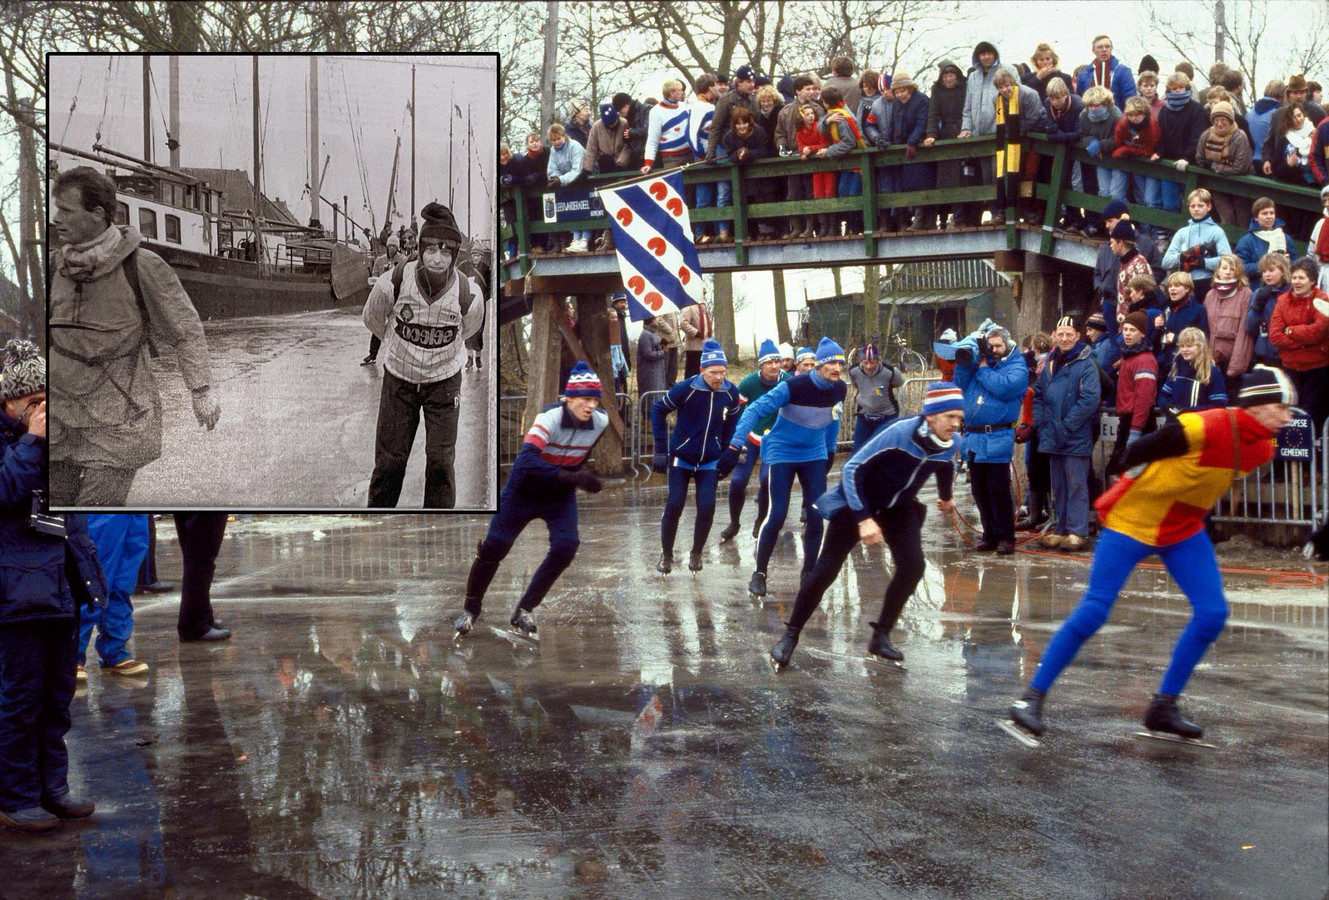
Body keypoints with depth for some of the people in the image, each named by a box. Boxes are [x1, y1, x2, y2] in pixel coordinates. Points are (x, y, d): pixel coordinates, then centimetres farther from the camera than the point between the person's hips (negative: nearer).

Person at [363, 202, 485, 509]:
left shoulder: (468, 294, -22)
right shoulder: (394, 282, -24)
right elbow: (372, 319, 1)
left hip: (444, 382, 0)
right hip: (399, 379, 0)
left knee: (440, 461, -1)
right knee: (389, 461, 6)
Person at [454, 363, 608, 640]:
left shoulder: (600, 421, -15)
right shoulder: (550, 418, -32)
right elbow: (527, 461, -44)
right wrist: (571, 477, -50)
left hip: (561, 495, 4)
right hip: (524, 490, -4)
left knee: (566, 547, -14)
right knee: (494, 547, -1)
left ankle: (524, 612, 2)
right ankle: (470, 609, 23)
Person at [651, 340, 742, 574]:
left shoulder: (730, 393, -9)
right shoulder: (686, 388, -18)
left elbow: (732, 424, 8)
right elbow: (658, 410, -7)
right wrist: (661, 450, -8)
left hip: (710, 462, 2)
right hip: (681, 458, -2)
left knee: (707, 508, -4)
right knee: (674, 506, -3)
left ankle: (696, 555, 17)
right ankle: (666, 556, 16)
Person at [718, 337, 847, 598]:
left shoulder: (839, 389, -5)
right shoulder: (794, 386, -23)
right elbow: (755, 410, -23)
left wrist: (831, 450, 22)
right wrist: (734, 447, -29)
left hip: (815, 455, 5)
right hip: (782, 453, -5)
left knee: (817, 517, -2)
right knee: (777, 516, -10)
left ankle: (809, 573, 14)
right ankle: (759, 574, 8)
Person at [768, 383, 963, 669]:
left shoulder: (950, 444, -13)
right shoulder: (900, 433, -31)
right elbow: (852, 469, -27)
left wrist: (945, 497, 33)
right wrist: (864, 519, -32)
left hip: (898, 506, 5)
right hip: (857, 503, -5)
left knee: (912, 565, -15)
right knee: (826, 570, -8)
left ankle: (881, 637, 1)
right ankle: (790, 637, 8)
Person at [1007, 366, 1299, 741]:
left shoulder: (1263, 448, -2)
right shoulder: (1204, 428, -27)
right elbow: (1139, 453, -15)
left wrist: (1189, 505, 12)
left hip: (1184, 530, 7)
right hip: (1131, 522, -7)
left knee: (1212, 614, -4)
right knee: (1094, 610, -12)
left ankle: (1164, 707, 11)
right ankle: (1032, 697, -2)